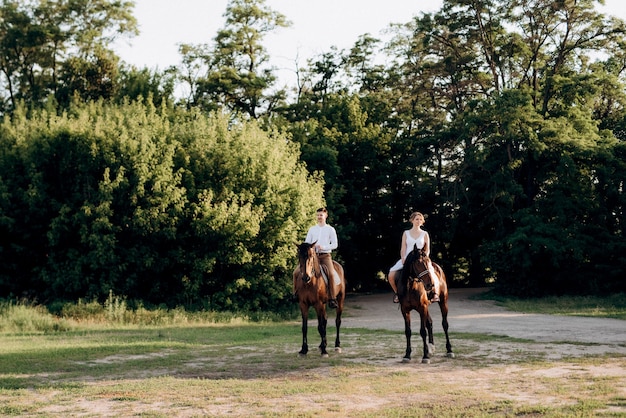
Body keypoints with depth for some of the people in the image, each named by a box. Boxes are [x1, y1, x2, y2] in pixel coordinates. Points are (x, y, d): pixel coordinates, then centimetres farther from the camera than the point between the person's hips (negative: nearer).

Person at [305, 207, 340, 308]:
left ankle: (332, 298, -23)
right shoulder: (312, 229, 17)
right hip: (313, 255, 3)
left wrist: (323, 247, -12)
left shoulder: (330, 229, 9)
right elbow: (306, 242, 15)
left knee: (331, 273, -25)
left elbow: (335, 244, 3)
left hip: (325, 255, -3)